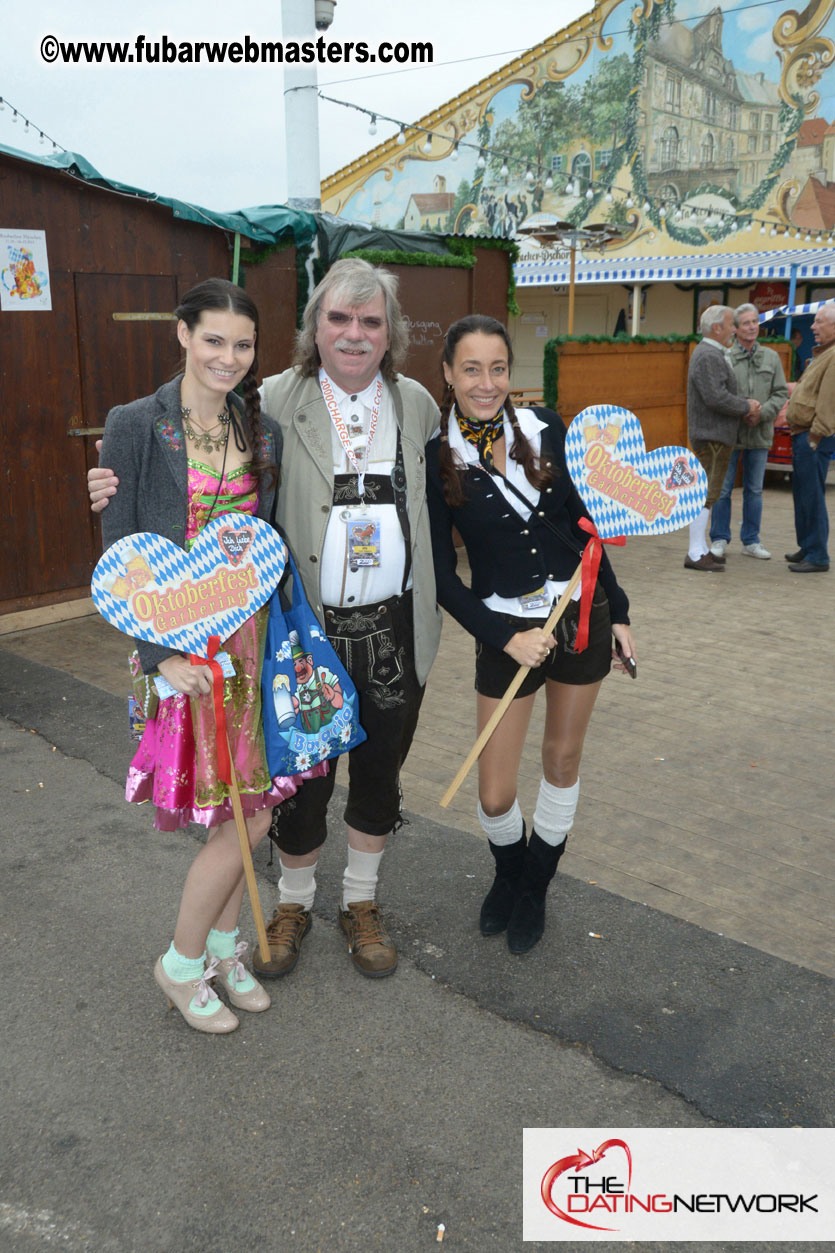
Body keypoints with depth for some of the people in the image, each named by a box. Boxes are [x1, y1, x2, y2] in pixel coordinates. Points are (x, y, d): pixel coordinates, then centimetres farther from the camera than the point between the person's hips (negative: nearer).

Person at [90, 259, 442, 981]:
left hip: (395, 628, 3)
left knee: (379, 772, 16)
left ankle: (361, 902, 39)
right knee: (302, 777, 11)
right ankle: (295, 902, 38)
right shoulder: (273, 402, -7)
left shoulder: (417, 404, 5)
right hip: (308, 630, -3)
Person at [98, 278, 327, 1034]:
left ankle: (223, 946, 35)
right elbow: (120, 555, -9)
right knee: (240, 821, -2)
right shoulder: (136, 426, -8)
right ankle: (181, 965, 23)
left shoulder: (263, 431, 7)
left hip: (252, 638, 5)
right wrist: (160, 654, -15)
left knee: (255, 810, 11)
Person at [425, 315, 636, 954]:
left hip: (581, 612, 3)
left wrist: (618, 612, 8)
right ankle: (509, 871, 36)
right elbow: (442, 573, -7)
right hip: (507, 630, -2)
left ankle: (535, 886, 38)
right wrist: (503, 637, -16)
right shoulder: (438, 458, -9)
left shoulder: (545, 428, -3)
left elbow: (580, 522, 7)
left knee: (563, 760, 15)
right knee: (496, 797, 0)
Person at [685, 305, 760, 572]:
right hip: (712, 437, -11)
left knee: (706, 494, 14)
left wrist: (746, 404, 6)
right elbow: (716, 398, -25)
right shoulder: (708, 356, -16)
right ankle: (695, 554, -9)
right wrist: (746, 407, -11)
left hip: (714, 436, 11)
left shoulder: (712, 354, 19)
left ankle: (701, 549, 20)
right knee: (706, 495, -10)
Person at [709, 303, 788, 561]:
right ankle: (719, 539, 12)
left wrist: (762, 414, -10)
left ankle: (751, 540, 20)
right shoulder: (724, 357, -4)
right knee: (723, 489, 1)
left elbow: (781, 393, 7)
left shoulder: (771, 358, 8)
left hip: (760, 434, 3)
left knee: (754, 489, 10)